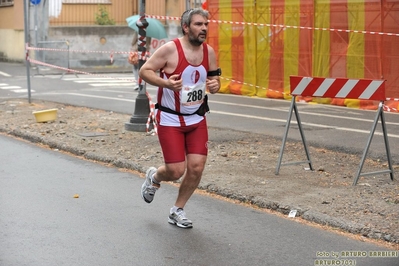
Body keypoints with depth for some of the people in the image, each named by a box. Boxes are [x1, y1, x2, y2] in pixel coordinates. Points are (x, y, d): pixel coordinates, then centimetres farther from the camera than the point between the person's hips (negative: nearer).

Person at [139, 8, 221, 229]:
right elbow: (144, 71, -13)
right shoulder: (170, 49, -18)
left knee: (196, 167, -3)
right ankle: (154, 177, 32)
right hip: (170, 120, -5)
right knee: (176, 171, -5)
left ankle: (177, 211, 20)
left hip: (196, 119, 5)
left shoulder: (209, 52, -1)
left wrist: (215, 85, -11)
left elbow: (214, 76, 13)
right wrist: (166, 83, -30)